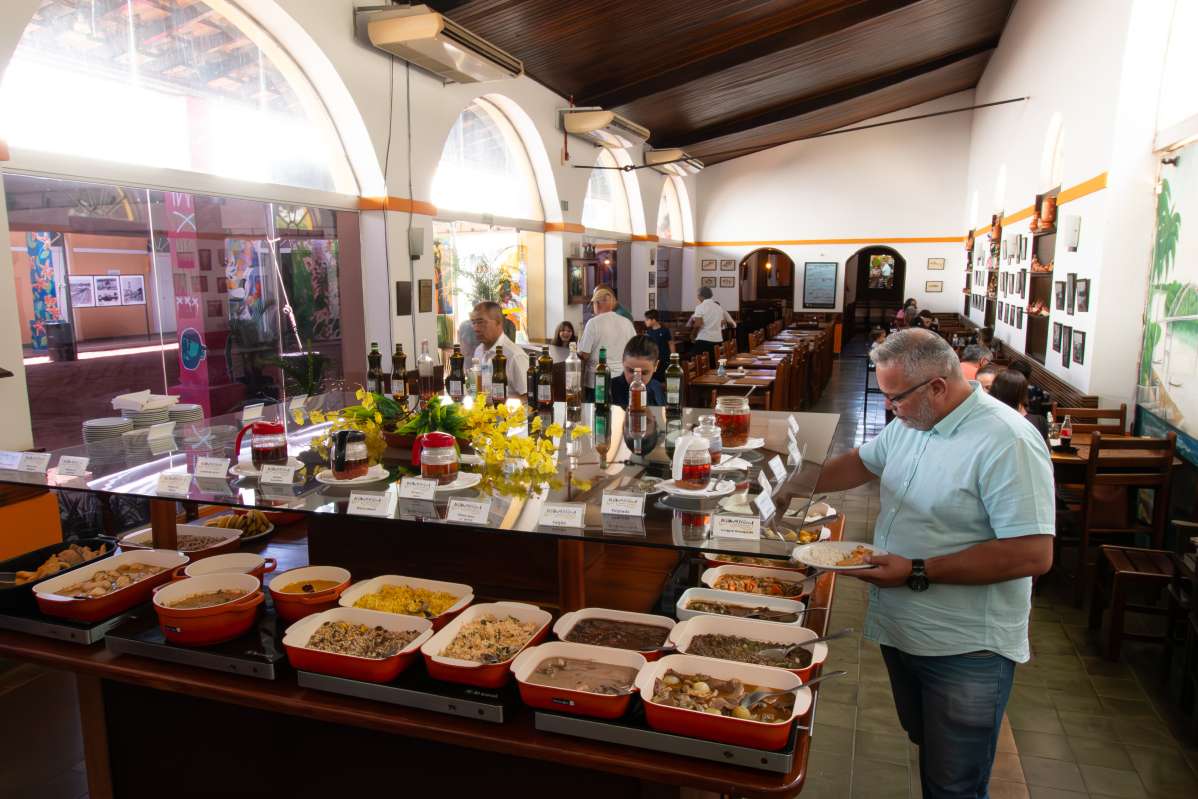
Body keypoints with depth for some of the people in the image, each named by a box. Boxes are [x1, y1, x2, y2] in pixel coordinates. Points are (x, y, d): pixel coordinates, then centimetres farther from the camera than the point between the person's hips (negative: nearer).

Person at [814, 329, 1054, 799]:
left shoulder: (1007, 442, -24)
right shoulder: (910, 422, 2)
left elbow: (1034, 554, -28)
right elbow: (862, 463, 19)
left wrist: (918, 573, -26)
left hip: (966, 653, -7)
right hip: (901, 631, 8)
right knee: (925, 752, 25)